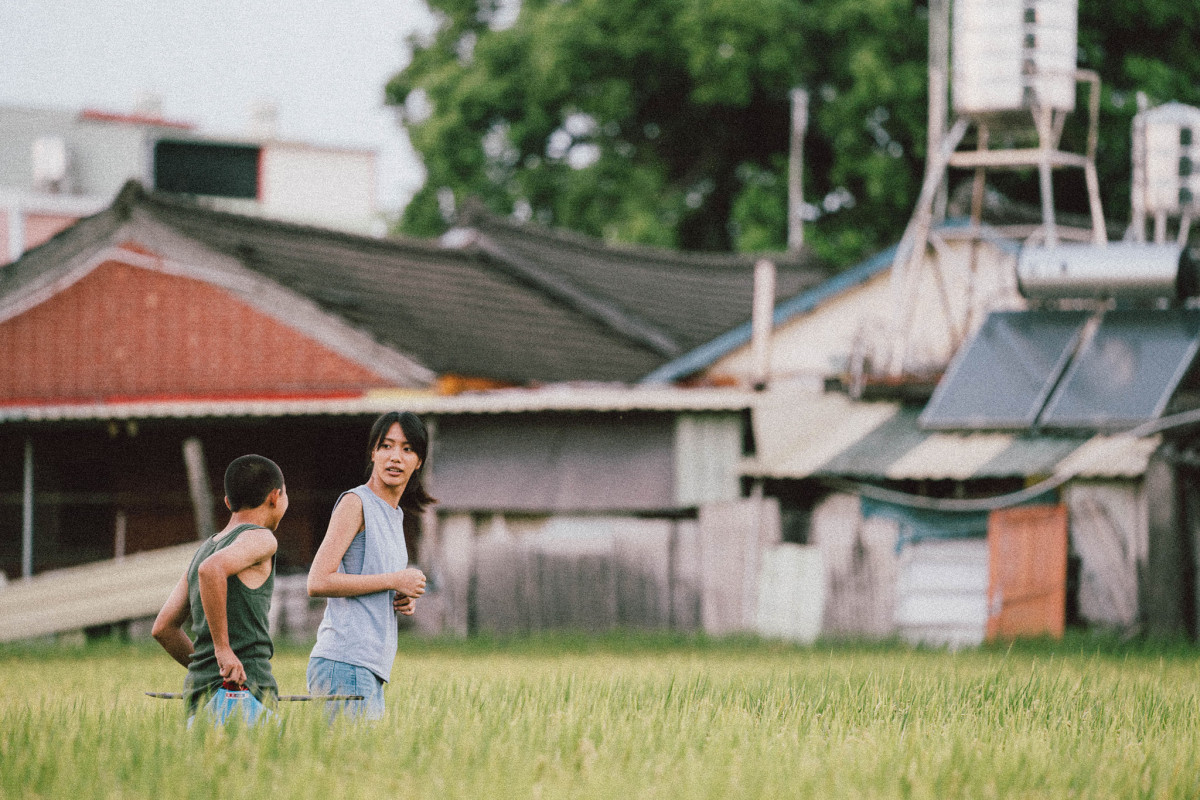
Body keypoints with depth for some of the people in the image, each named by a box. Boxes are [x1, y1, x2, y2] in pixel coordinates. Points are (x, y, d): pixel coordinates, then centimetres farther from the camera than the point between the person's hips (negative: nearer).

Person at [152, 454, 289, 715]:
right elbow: (211, 570, -24)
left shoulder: (205, 548, 21)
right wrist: (223, 649, -21)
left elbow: (163, 629, 22)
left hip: (198, 688, 8)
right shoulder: (260, 539, -3)